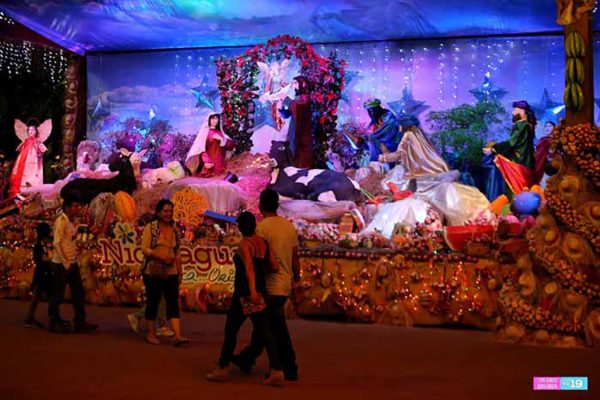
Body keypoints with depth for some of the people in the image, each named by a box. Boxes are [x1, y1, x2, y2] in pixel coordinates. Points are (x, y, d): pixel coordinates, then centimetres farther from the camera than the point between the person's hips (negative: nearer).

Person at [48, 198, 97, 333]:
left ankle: (80, 322, 17)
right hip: (61, 264, -9)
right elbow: (56, 243, -19)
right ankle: (55, 323, 12)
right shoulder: (61, 221, -13)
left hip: (72, 263, 9)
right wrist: (65, 264, -19)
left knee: (79, 293, 10)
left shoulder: (71, 221, 13)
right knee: (57, 295, 2)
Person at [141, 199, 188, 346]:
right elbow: (145, 249, -10)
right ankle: (150, 334, 20)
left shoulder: (174, 230, 11)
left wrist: (180, 272, 12)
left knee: (173, 303, -7)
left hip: (170, 273, 3)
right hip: (153, 272, -3)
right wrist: (162, 257, -20)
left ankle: (178, 336, -14)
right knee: (152, 303, 6)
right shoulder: (150, 227, -2)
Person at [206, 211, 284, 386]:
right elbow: (275, 267, 4)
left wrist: (252, 290, -40)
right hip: (259, 291, 6)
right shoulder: (264, 242, 6)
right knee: (264, 331, 3)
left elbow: (249, 267, -28)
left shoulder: (244, 244, -13)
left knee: (231, 329, 10)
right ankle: (277, 371, -7)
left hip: (245, 293, -6)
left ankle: (223, 369, 21)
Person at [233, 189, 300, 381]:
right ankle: (247, 358, 31)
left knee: (278, 330, 0)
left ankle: (289, 369, 5)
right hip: (285, 284, 8)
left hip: (271, 286, -8)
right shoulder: (289, 226, 8)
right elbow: (295, 258, 11)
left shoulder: (262, 227, -13)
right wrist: (297, 281, 20)